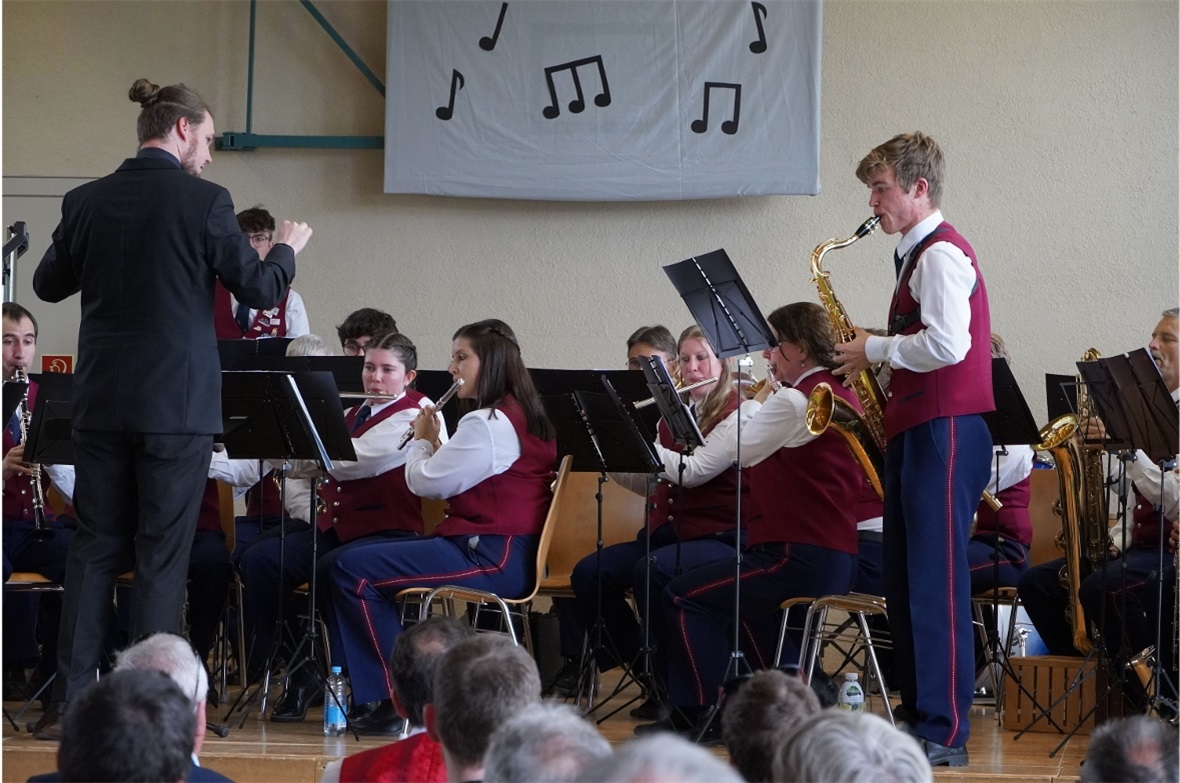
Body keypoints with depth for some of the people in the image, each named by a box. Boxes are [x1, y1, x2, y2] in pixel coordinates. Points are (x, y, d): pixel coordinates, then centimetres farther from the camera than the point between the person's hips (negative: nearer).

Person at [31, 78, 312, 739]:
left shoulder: (88, 202, 3)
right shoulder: (204, 201, -10)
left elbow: (49, 285, 15)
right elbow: (260, 290, -6)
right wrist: (288, 248, 13)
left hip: (102, 404, 4)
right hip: (177, 405, -4)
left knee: (95, 549, 10)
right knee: (162, 559, 2)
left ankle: (72, 701, 9)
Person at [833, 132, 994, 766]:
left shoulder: (940, 253, -11)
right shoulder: (917, 254, 19)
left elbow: (947, 344, -23)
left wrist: (873, 350, -11)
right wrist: (876, 358, 9)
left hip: (943, 430, -11)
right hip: (916, 430, 11)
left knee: (936, 581, -10)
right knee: (904, 582, 11)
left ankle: (945, 732, -10)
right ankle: (916, 715, 16)